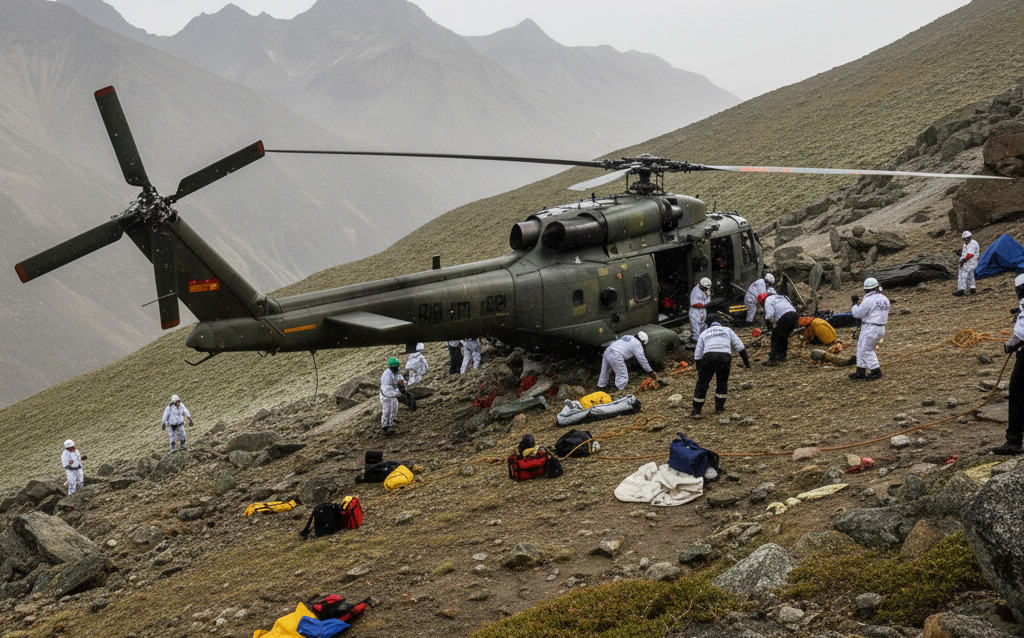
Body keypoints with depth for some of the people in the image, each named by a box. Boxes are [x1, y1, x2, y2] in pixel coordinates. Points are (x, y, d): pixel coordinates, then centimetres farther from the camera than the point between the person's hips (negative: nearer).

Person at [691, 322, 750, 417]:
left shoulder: (704, 333, 27)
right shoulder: (727, 330, 27)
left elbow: (697, 355, 21)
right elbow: (739, 346, 17)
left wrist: (699, 370, 23)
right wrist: (746, 360, 17)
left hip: (709, 357, 0)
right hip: (725, 357, 0)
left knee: (702, 383, 8)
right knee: (722, 382, 20)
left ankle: (696, 410, 10)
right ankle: (719, 406, 23)